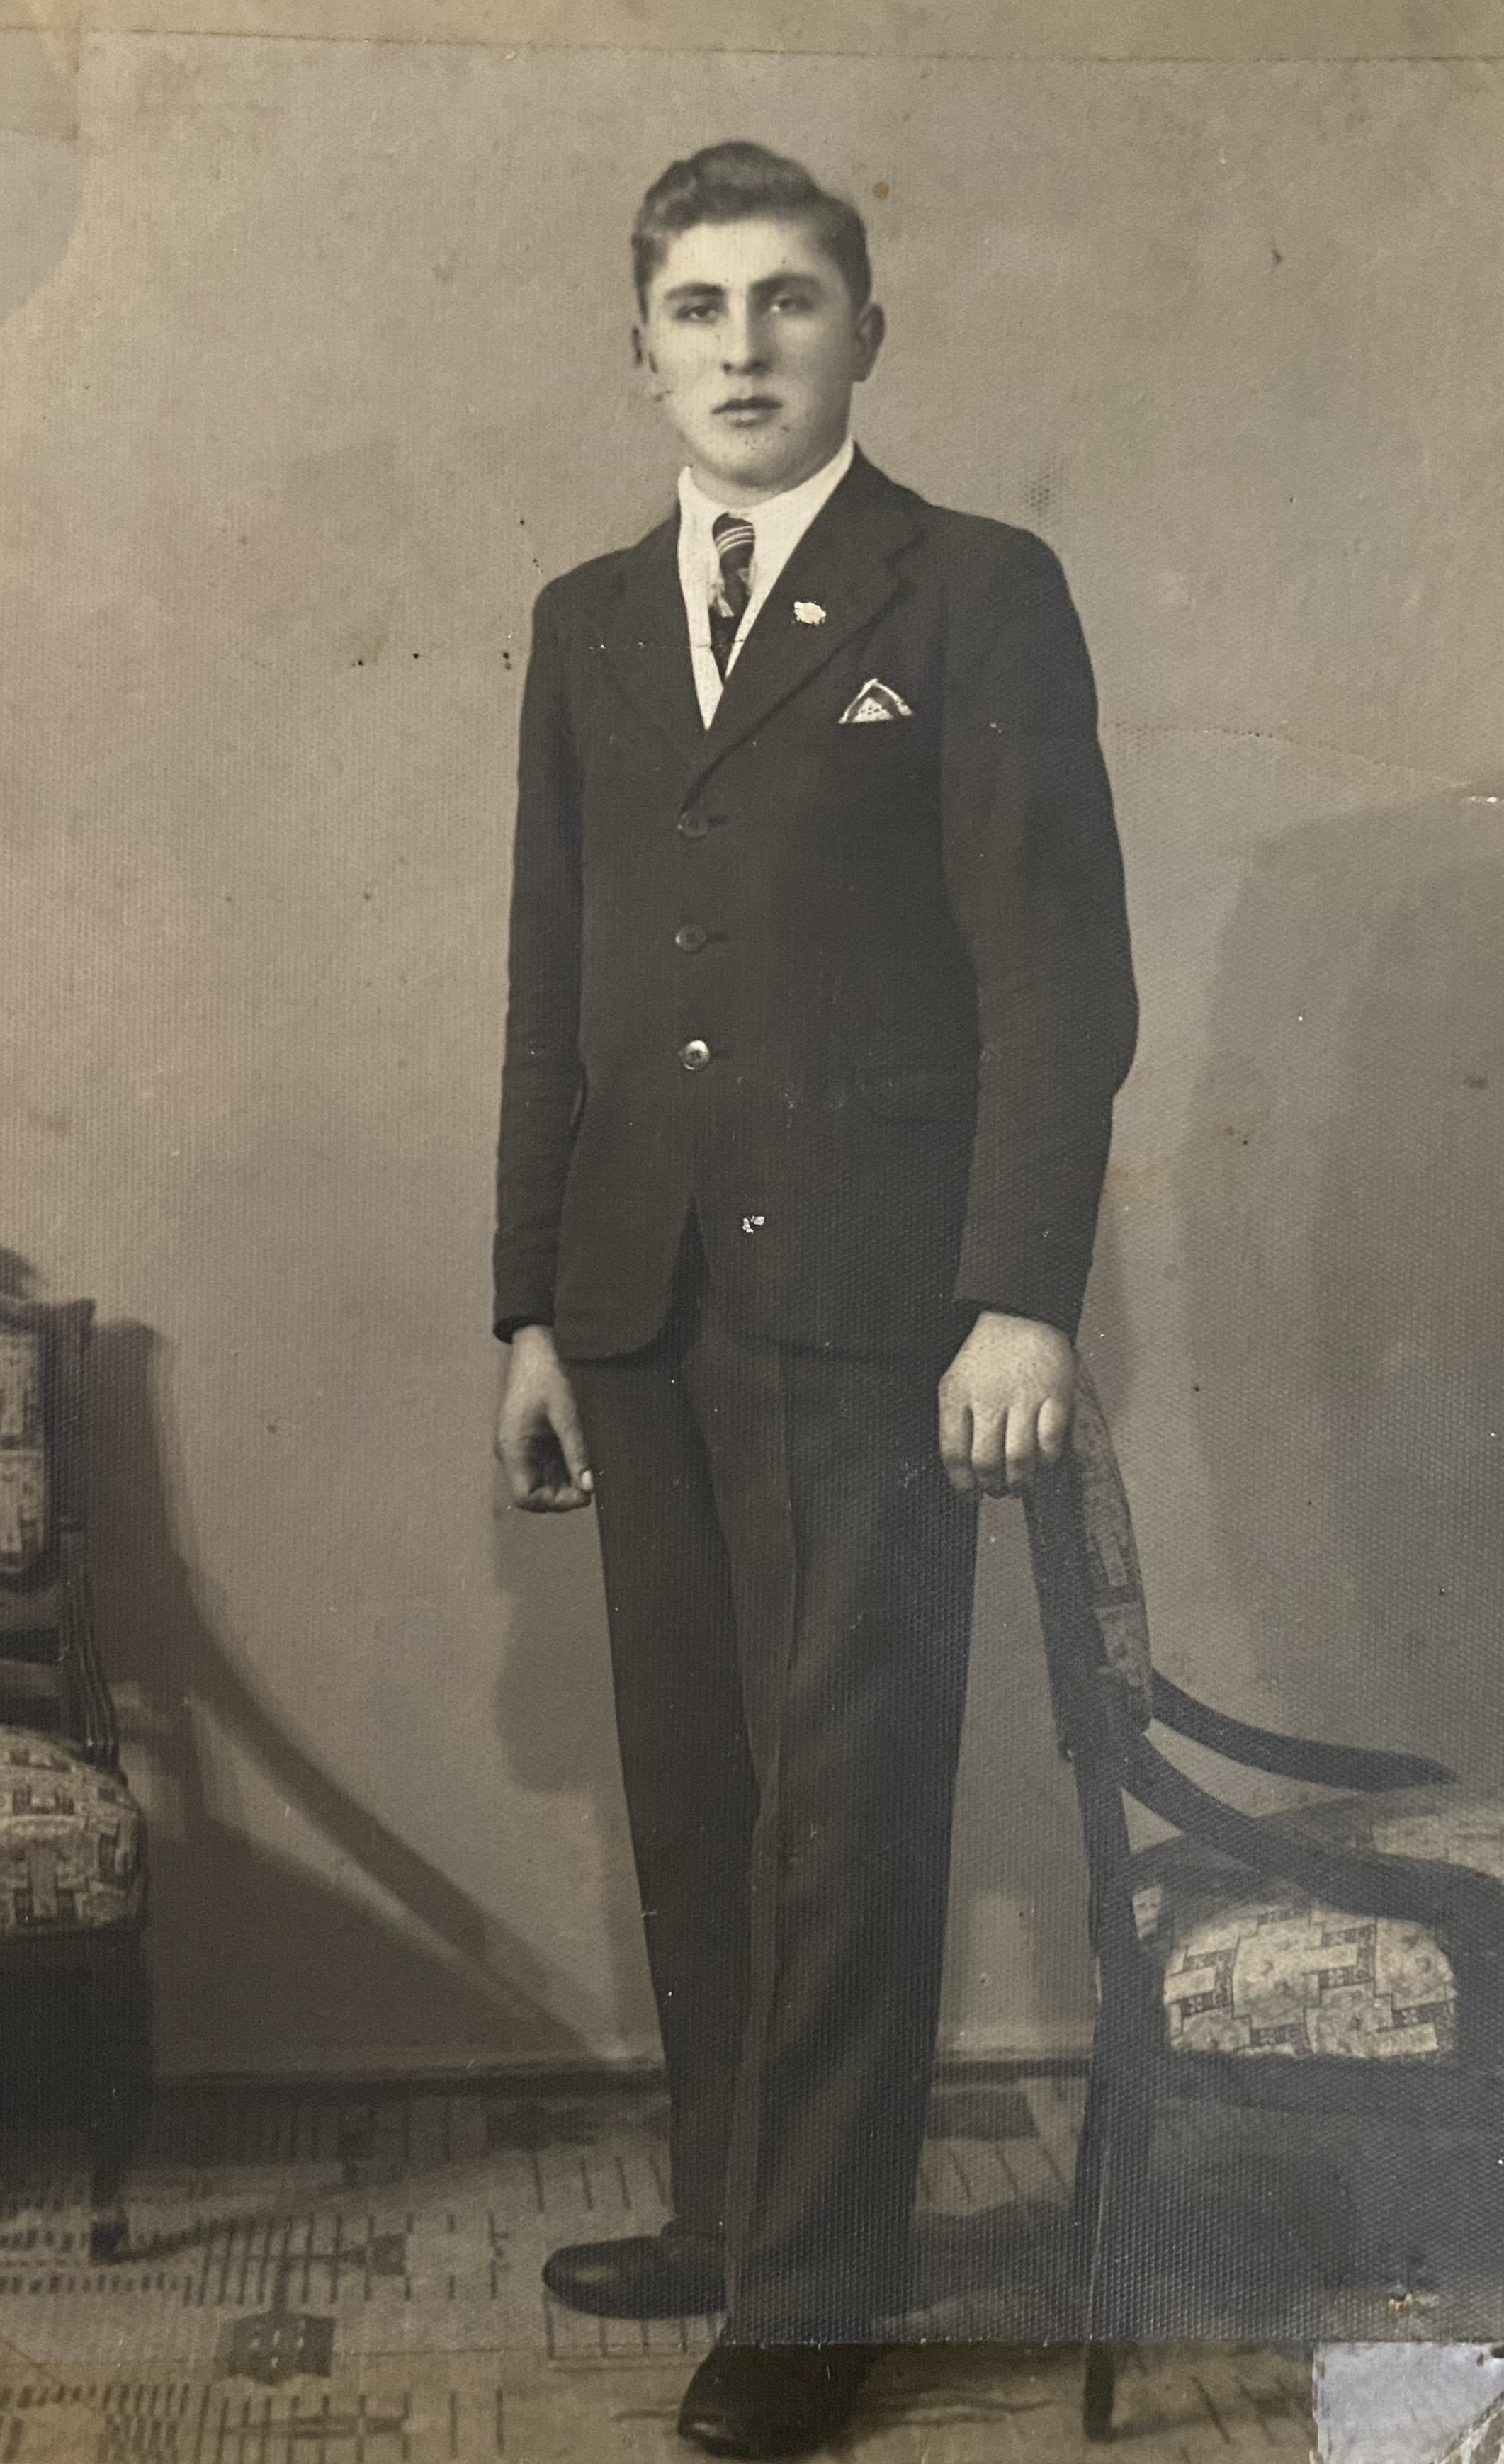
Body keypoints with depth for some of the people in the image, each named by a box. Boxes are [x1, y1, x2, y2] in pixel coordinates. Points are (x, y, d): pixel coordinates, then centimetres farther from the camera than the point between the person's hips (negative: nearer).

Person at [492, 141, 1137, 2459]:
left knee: (848, 1787, -3)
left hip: (866, 1301, -5)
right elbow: (553, 986, 16)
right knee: (693, 1787, 11)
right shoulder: (588, 624, 16)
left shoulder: (978, 594, 1)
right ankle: (730, 2203, 25)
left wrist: (1024, 1295, -14)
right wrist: (537, 1306, 12)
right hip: (647, 1307, 5)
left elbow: (1060, 967, -6)